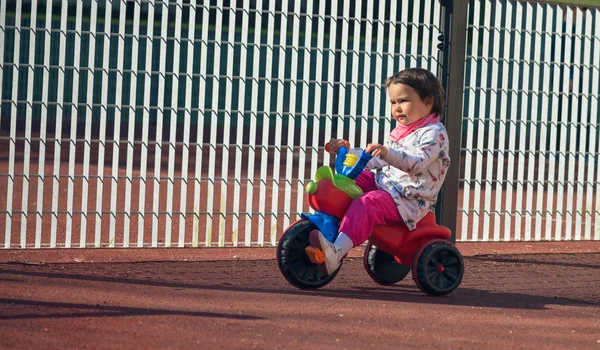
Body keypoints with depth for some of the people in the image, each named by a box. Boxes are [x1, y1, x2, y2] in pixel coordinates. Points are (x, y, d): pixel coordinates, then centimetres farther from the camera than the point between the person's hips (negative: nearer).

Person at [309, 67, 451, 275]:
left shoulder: (433, 133, -9)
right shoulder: (400, 132, 21)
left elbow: (417, 164, -27)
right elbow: (376, 160, 32)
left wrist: (387, 153, -41)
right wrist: (348, 151, 22)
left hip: (410, 200, -10)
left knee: (367, 204, -35)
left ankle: (337, 251, -55)